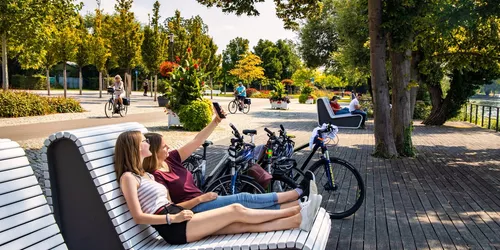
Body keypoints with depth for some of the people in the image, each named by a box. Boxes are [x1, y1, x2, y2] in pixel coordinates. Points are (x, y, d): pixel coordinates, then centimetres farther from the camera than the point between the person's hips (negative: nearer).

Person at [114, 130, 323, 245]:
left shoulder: (145, 174, 21)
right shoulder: (128, 177, -6)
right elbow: (138, 217, -14)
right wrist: (174, 218, -20)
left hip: (179, 222, 8)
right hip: (175, 229, -8)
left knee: (244, 224, -6)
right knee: (236, 210, -13)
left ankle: (297, 220, -11)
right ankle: (295, 212, -7)